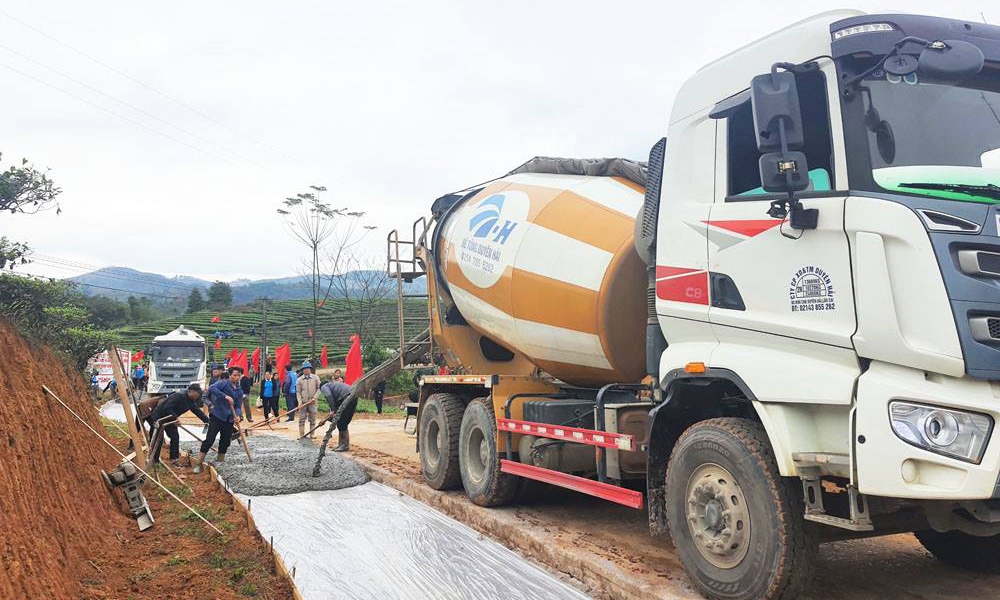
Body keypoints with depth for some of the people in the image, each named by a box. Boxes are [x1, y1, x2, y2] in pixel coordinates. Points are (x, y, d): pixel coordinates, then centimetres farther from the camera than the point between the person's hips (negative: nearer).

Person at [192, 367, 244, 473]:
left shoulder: (240, 391, 12)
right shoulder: (224, 383, -7)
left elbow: (238, 406, 9)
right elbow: (212, 388, -25)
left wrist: (238, 416, -12)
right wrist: (225, 396, -33)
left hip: (229, 419, 6)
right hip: (217, 416, -6)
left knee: (226, 441, 11)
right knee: (209, 439, -10)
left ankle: (220, 461, 25)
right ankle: (198, 463, -3)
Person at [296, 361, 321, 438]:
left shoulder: (315, 378, 3)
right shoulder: (299, 380, 3)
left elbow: (319, 388, 6)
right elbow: (298, 392, 2)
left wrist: (315, 396, -8)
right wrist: (300, 401, -9)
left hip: (312, 402, 0)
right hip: (303, 402, 0)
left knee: (312, 419, 3)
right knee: (301, 419, -1)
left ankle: (312, 435, 10)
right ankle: (301, 435, 4)